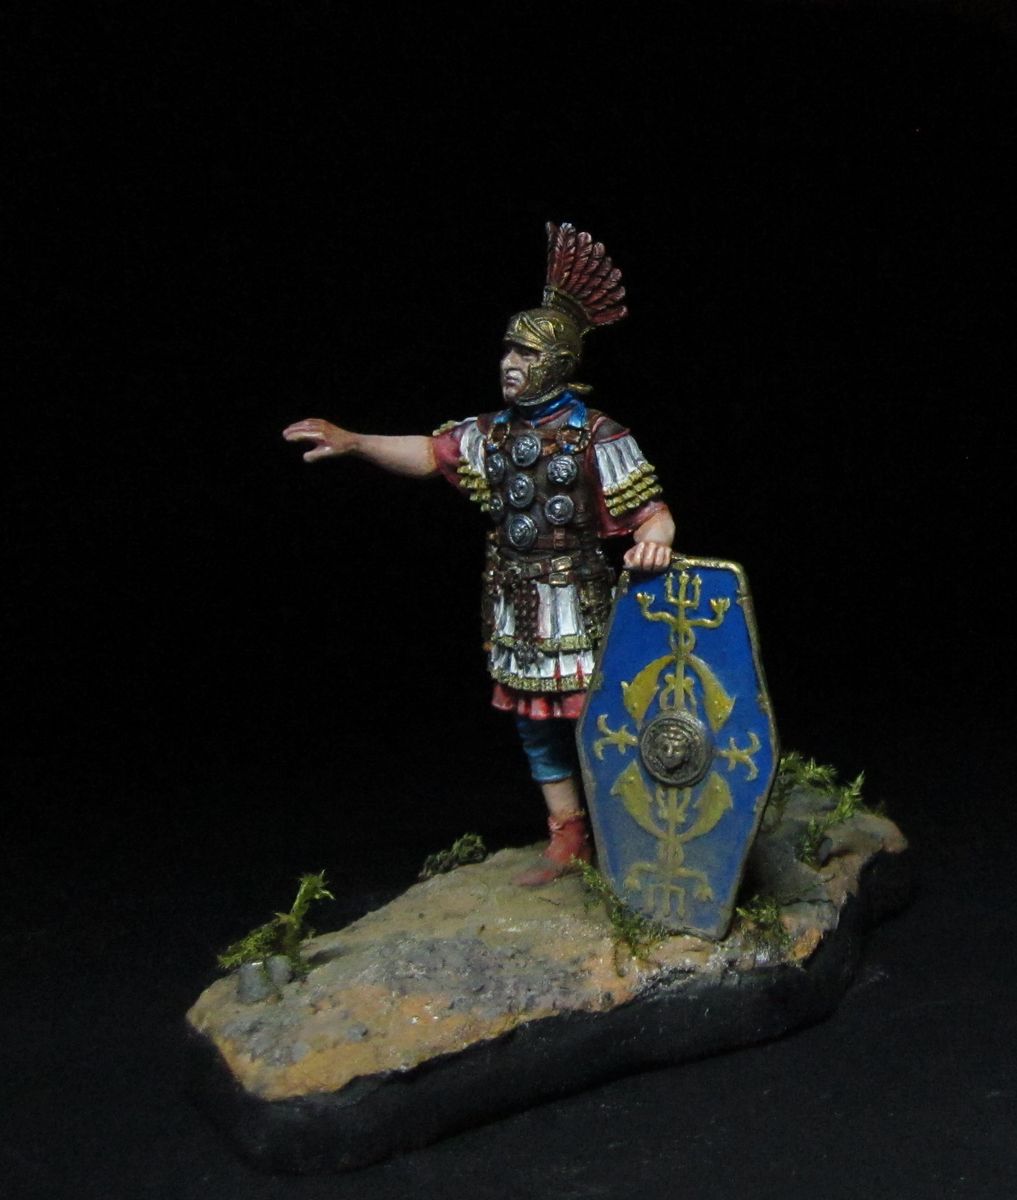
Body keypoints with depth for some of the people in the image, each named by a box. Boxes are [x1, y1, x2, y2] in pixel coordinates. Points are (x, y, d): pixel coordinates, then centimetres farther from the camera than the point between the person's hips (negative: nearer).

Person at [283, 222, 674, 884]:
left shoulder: (598, 438, -12)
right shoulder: (494, 433, 7)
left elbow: (653, 513, -13)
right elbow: (429, 453, 12)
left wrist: (654, 541, -37)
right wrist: (353, 442, -1)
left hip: (577, 611, -7)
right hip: (517, 613, 7)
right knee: (538, 732, 16)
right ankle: (567, 843, 31)